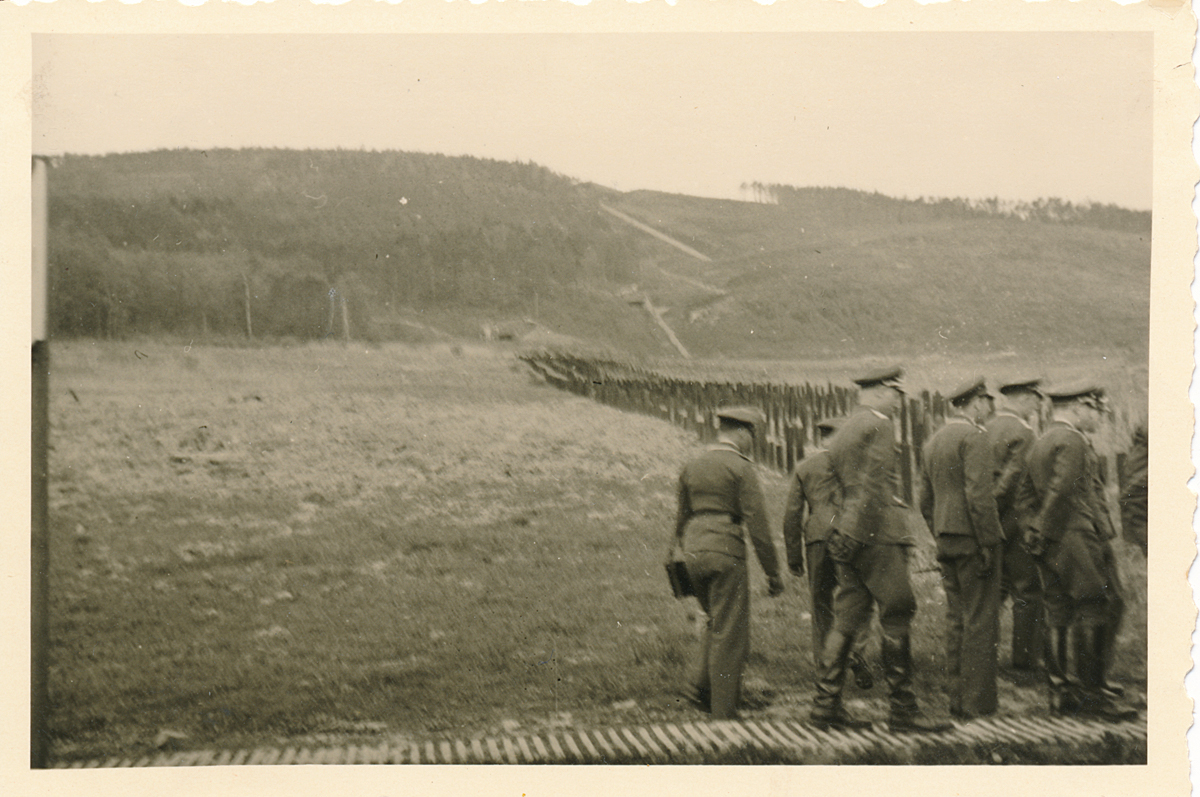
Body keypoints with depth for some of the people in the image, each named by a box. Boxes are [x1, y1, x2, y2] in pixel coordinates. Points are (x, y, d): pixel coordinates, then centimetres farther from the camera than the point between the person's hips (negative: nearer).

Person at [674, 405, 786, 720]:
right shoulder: (741, 469, -7)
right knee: (730, 633, 1)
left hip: (694, 552, 7)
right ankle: (724, 714, 4)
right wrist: (773, 572, -5)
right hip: (726, 552, -7)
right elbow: (757, 524, -10)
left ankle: (698, 685, 10)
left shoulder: (691, 467, 12)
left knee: (716, 623, 24)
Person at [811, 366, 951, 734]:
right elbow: (871, 487, -17)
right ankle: (902, 710, -2)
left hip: (848, 537, 10)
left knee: (848, 618, 9)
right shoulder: (879, 427, -10)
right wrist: (855, 535, -16)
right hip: (876, 536, -9)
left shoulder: (844, 430, 20)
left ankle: (826, 704, 10)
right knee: (897, 615, -4)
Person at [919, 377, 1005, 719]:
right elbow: (979, 495, -19)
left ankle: (957, 700, 15)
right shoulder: (974, 437, -11)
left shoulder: (932, 442, 16)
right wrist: (988, 545, -17)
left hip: (946, 541, 8)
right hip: (973, 540, -8)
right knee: (981, 622, -5)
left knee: (956, 620, 11)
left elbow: (926, 502, 18)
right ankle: (977, 704, -4)